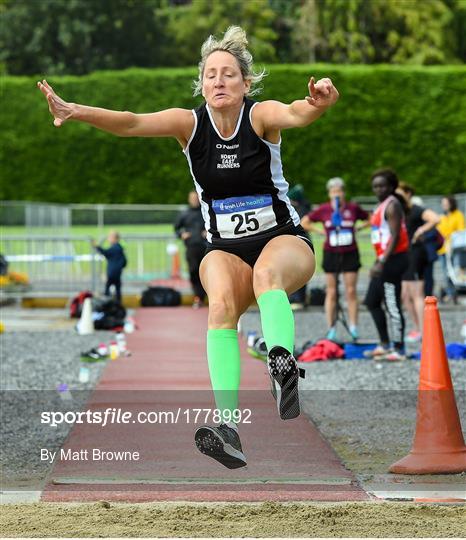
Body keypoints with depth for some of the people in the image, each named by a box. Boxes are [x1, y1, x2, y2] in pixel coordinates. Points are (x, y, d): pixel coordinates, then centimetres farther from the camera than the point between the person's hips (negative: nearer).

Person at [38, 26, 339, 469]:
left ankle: (282, 366, -58)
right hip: (225, 249, 1)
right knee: (221, 302, -31)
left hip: (285, 241, -1)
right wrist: (76, 112, -38)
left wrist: (317, 104, -59)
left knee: (268, 271, -37)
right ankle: (228, 423, -44)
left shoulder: (260, 116, -12)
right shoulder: (190, 123, -6)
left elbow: (295, 115, -34)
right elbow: (132, 124, -21)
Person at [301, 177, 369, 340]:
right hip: (331, 254, 0)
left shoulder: (353, 208, 0)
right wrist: (321, 231, -1)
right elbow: (304, 223, 8)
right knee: (331, 292, 2)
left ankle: (353, 327, 2)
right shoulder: (324, 210, -1)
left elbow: (369, 220, 14)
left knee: (351, 291, -1)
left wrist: (357, 228, -1)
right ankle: (331, 329, 7)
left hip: (350, 253, 0)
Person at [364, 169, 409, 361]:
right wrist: (378, 262, 25)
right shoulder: (382, 206, 17)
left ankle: (398, 349, -3)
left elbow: (395, 237, -21)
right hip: (384, 260, 11)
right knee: (372, 301, 14)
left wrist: (382, 262, -27)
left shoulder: (392, 205, -13)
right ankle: (384, 345, 20)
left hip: (393, 259, -11)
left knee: (393, 306, -8)